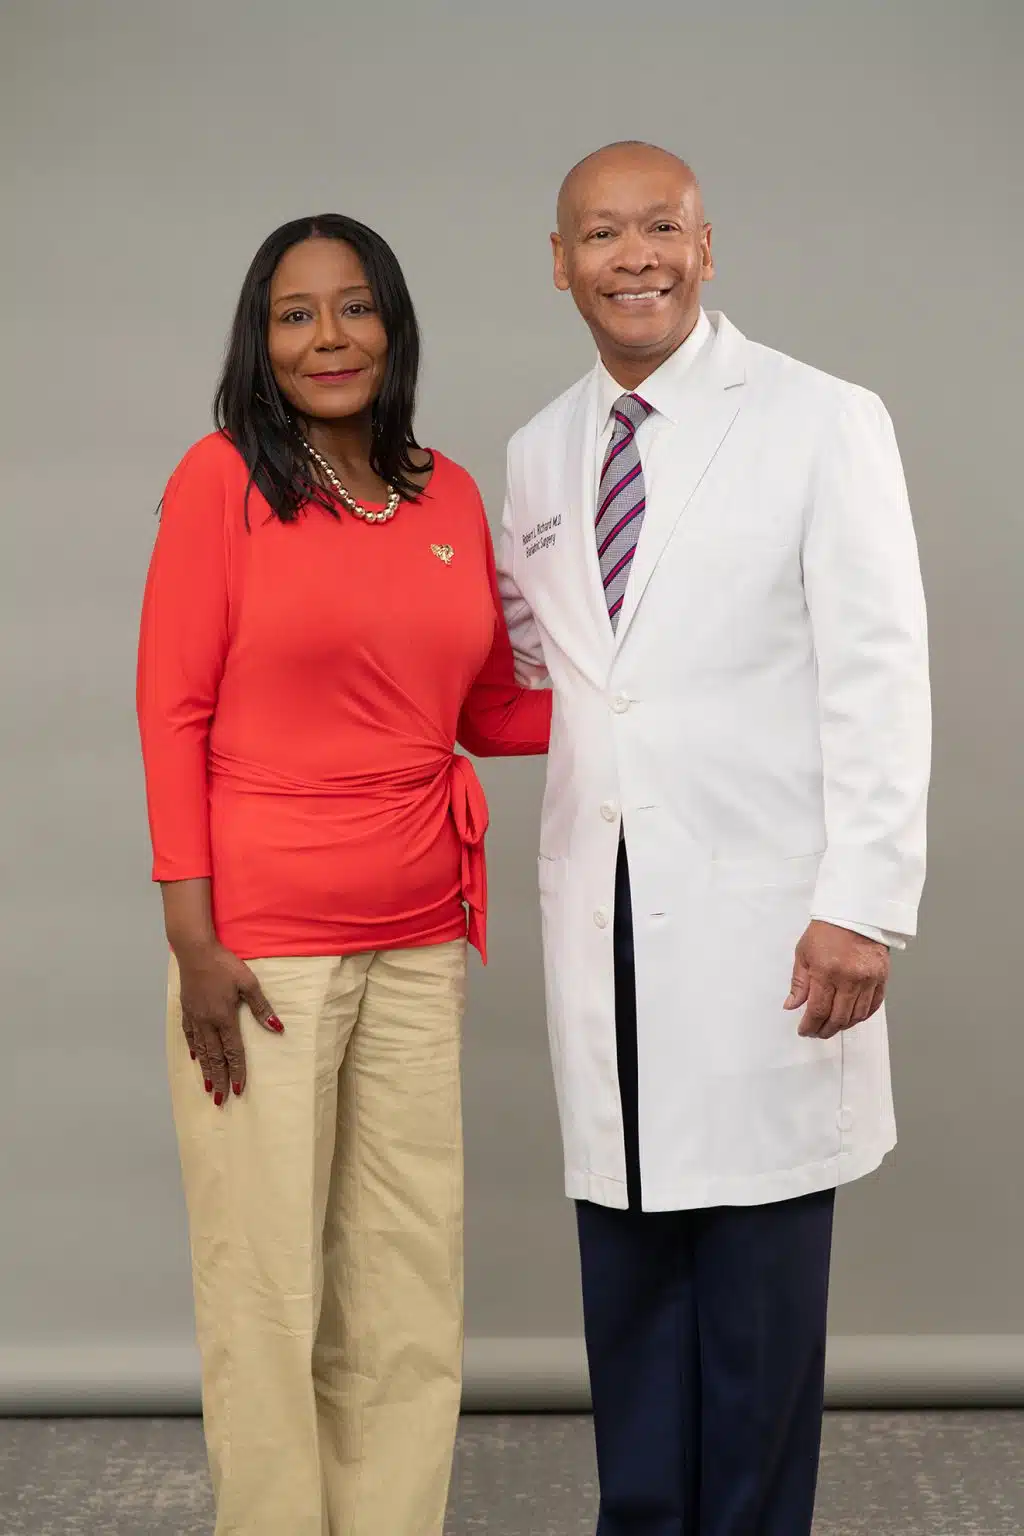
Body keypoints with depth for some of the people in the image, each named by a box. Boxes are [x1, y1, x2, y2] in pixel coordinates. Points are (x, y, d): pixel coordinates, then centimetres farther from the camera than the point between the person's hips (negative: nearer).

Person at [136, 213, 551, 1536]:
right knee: (267, 1287, 3)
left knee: (412, 1283, 10)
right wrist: (193, 943, -11)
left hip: (419, 944, 5)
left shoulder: (449, 496, 10)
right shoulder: (223, 478, -3)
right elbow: (173, 716, -6)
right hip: (263, 948, -5)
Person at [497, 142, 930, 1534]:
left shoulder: (823, 425, -2)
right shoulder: (540, 456, 13)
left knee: (759, 1260, 1)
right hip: (602, 905, 5)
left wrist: (866, 902, -13)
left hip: (763, 911, -4)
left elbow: (878, 677, -6)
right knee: (626, 1250, 10)